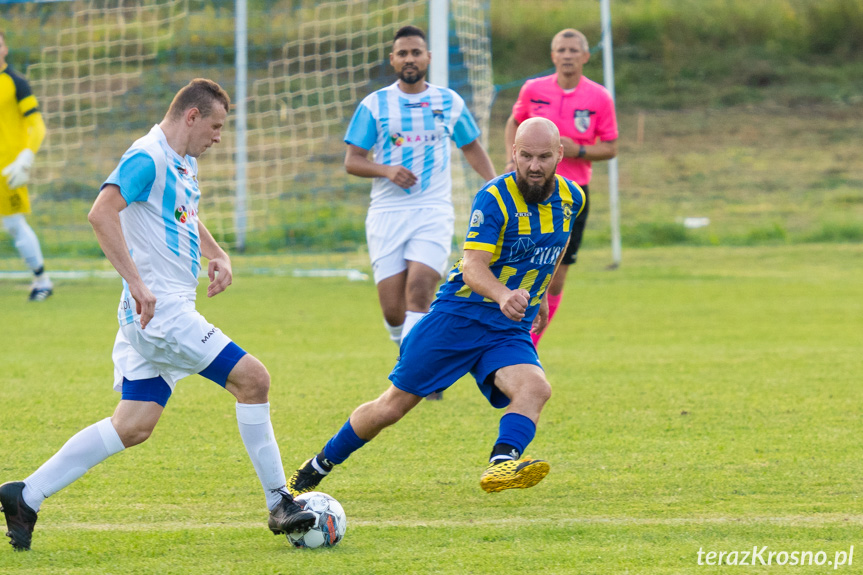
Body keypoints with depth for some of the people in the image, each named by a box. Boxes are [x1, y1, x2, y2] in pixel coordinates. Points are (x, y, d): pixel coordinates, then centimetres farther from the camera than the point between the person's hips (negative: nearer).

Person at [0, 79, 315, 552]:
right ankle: (278, 504, -1)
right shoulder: (147, 158, -14)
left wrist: (217, 255, 17)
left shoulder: (185, 163, 18)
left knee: (133, 426, 6)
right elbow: (101, 212, -26)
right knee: (252, 378, -9)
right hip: (160, 311, -10)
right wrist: (137, 282, -31)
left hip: (163, 313, 10)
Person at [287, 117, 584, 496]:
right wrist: (502, 295, -47)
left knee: (535, 388, -29)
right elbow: (473, 266, -27)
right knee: (392, 407, 1)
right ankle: (316, 469, 21)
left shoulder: (571, 198, 3)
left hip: (509, 330, 4)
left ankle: (502, 465, -51)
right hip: (459, 316, -4)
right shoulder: (495, 197, -16)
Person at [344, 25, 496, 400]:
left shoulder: (449, 102, 8)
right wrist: (386, 170, -15)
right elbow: (351, 161, 3)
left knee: (419, 288, -22)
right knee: (393, 310, -5)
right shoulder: (375, 105, 3)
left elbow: (472, 147, 22)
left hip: (433, 211, 0)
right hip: (387, 213, 0)